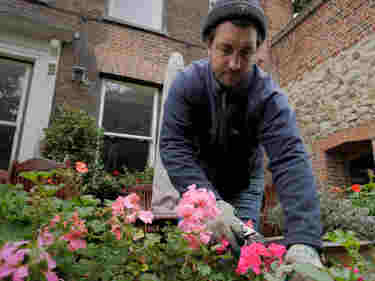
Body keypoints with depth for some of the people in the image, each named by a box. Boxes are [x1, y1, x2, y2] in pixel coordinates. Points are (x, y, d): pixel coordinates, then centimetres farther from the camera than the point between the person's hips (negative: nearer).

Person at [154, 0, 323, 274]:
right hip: (199, 185, 1)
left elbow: (290, 160, -32)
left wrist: (304, 239, -45)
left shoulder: (270, 97, -22)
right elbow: (174, 146, -28)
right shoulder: (187, 84, -19)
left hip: (244, 187, 0)